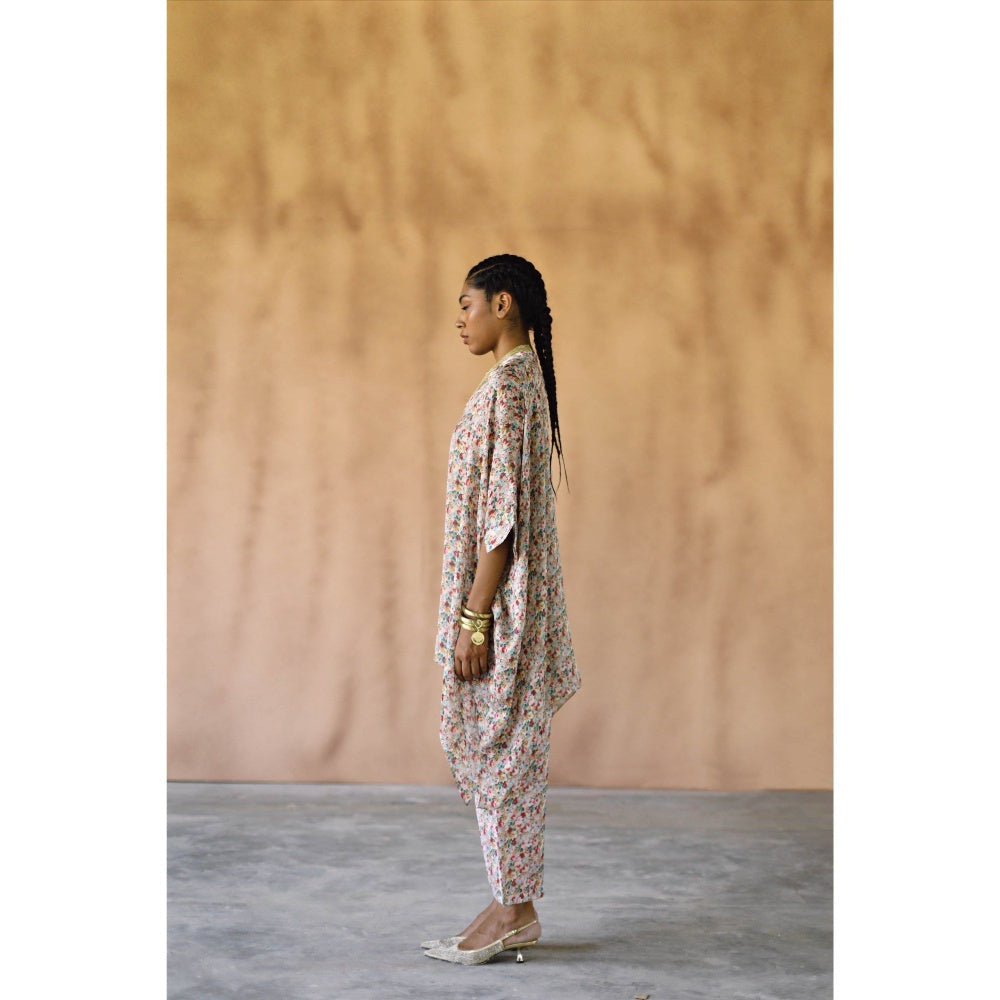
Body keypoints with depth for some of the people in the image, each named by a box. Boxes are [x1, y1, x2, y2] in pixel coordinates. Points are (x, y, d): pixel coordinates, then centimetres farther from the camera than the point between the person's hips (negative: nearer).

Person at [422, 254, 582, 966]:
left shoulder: (506, 385, -16)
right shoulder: (526, 379, 15)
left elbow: (502, 512, -21)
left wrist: (474, 618, -20)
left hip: (501, 593, -10)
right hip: (513, 587, 10)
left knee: (500, 748, -2)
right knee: (492, 745, 13)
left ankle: (514, 912, 7)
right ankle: (514, 906, 19)